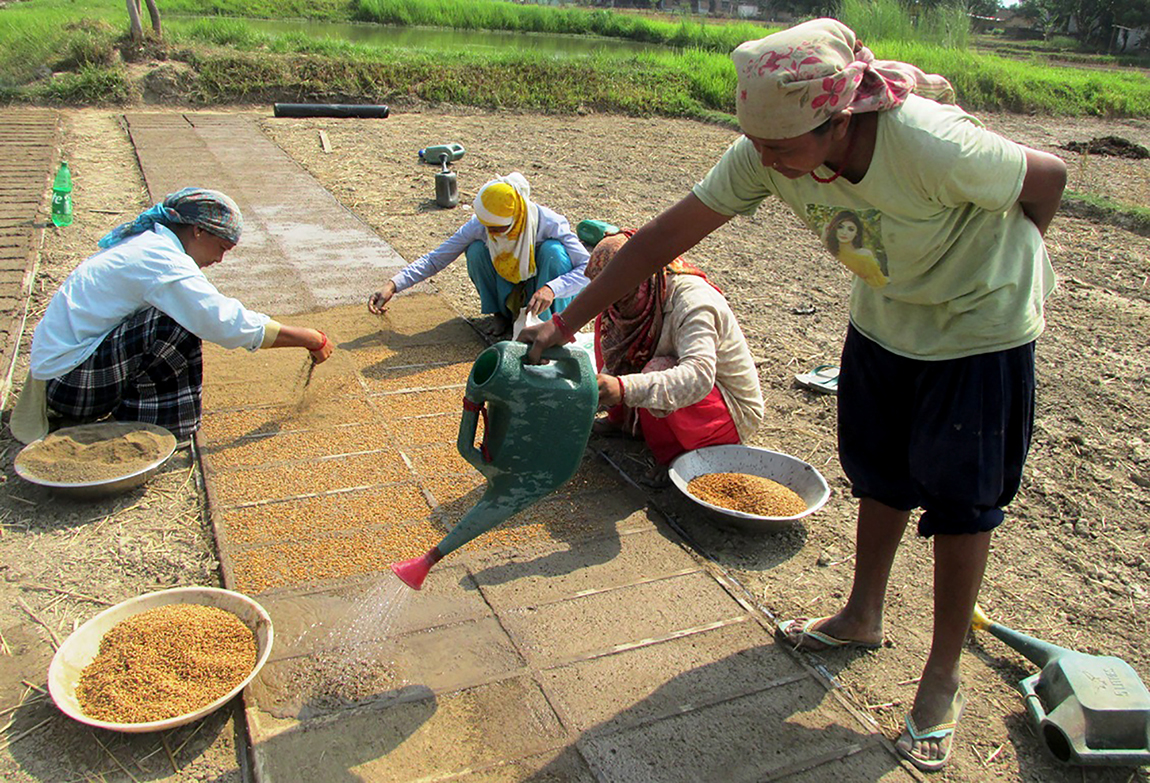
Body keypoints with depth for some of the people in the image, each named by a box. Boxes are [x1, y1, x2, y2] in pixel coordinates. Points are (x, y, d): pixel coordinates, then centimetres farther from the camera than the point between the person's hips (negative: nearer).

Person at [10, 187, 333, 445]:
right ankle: (139, 421, -7)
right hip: (69, 381, -9)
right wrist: (309, 339, -19)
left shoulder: (145, 242, 10)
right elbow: (226, 323, -25)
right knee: (178, 325, -23)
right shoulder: (162, 261, -19)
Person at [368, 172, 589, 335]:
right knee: (476, 250, -24)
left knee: (553, 249, -32)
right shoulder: (479, 225, -22)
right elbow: (435, 259, -16)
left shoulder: (550, 224, -29)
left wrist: (551, 289, -48)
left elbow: (589, 267, -31)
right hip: (508, 293, 2)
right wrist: (393, 285, -29)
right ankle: (501, 313, -4)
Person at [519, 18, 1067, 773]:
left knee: (958, 501, 4)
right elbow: (666, 235, -19)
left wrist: (1010, 256, 2)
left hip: (980, 323, -5)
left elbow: (1049, 176, -18)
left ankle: (943, 679, 22)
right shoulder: (765, 152, -23)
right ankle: (863, 616, 40)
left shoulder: (933, 146, -38)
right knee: (881, 473, 17)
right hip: (885, 315, 5)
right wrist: (565, 323, -18)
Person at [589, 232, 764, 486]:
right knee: (608, 323, -1)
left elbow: (699, 375, -47)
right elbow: (615, 360, 5)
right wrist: (602, 388, -14)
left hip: (734, 413, -8)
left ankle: (671, 456, -13)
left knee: (658, 371, -38)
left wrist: (625, 388, -59)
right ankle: (623, 420, 9)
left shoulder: (692, 301, -31)